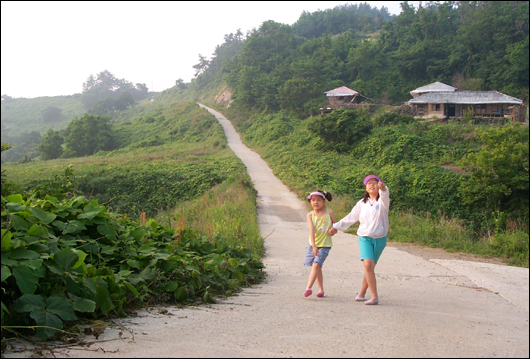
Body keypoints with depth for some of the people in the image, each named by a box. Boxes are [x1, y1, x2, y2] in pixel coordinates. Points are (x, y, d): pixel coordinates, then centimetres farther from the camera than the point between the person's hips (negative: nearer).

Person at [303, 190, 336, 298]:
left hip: (324, 245, -3)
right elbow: (311, 230, -15)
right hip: (312, 244, 3)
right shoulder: (310, 215, -4)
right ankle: (321, 289, 24)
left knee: (316, 264, -18)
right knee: (317, 267, 12)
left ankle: (308, 288, -22)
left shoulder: (329, 213, -3)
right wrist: (314, 246, -25)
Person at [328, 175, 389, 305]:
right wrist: (335, 227, 19)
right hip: (364, 238, 1)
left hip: (379, 239, -1)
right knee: (368, 265, -18)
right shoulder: (362, 203, 9)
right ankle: (374, 296, -14)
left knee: (370, 267, 6)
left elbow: (385, 196, -25)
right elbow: (350, 218, 18)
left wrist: (383, 188, -48)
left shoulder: (382, 201, 0)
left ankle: (362, 293, 24)